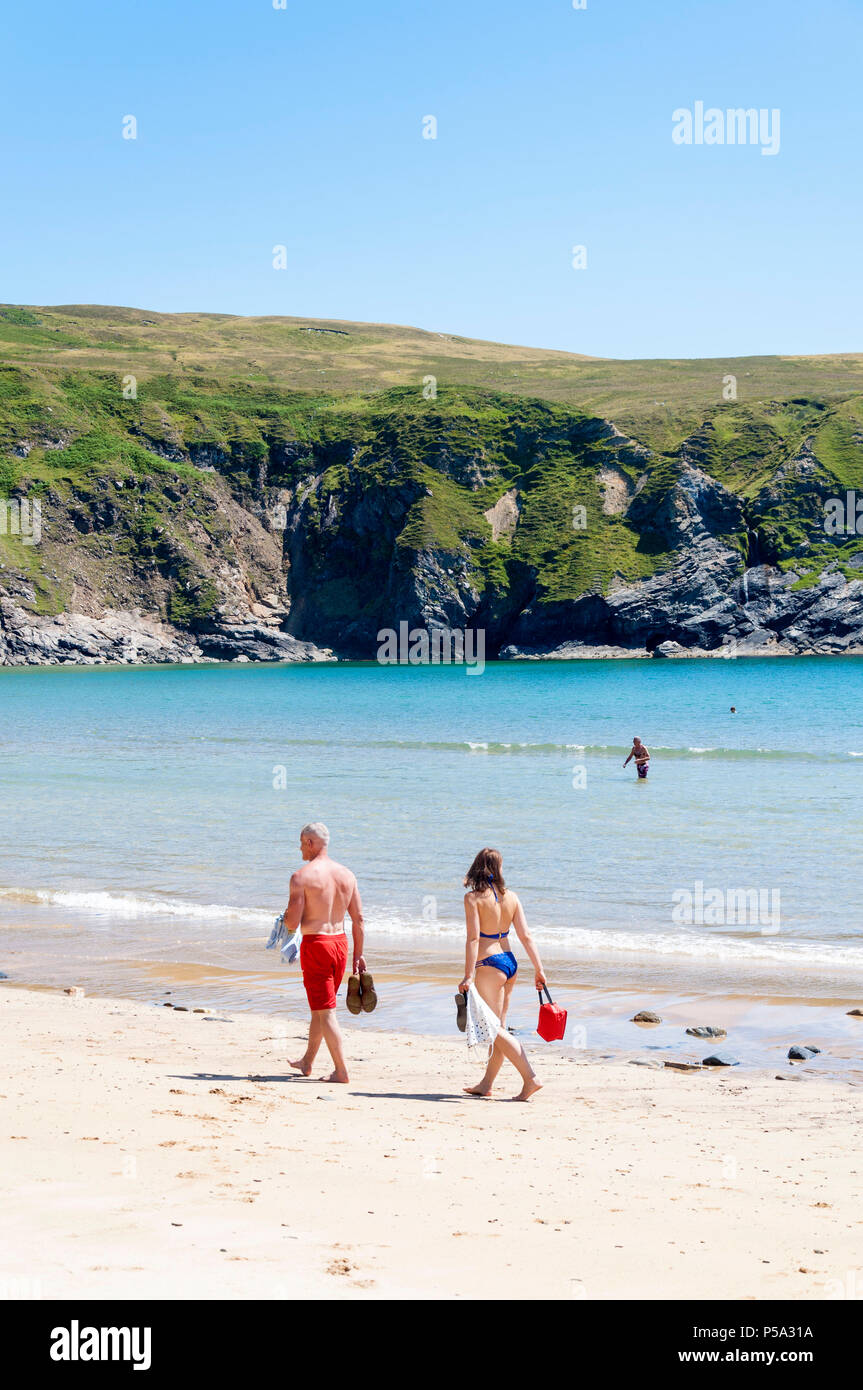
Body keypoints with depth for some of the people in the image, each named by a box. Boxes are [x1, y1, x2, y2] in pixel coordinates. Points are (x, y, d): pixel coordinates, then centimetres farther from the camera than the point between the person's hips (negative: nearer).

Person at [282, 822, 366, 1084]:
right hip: (340, 942, 7)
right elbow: (358, 919, 7)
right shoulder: (346, 874, 5)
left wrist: (287, 915, 8)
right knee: (320, 1007, 21)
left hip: (315, 945, -7)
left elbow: (292, 924, -15)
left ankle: (341, 1070, -3)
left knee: (325, 1011, -1)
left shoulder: (301, 876, -13)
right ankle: (307, 1062, 35)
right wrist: (358, 954, 14)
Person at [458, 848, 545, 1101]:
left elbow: (474, 938, -17)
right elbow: (526, 936, 3)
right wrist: (539, 969, 5)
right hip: (510, 962, 7)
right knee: (498, 1027, 14)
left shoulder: (473, 897, -10)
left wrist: (468, 976, -18)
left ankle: (530, 1078, -11)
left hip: (489, 964, -7)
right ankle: (487, 1083, 23)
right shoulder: (511, 897, 5)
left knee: (494, 1029, -3)